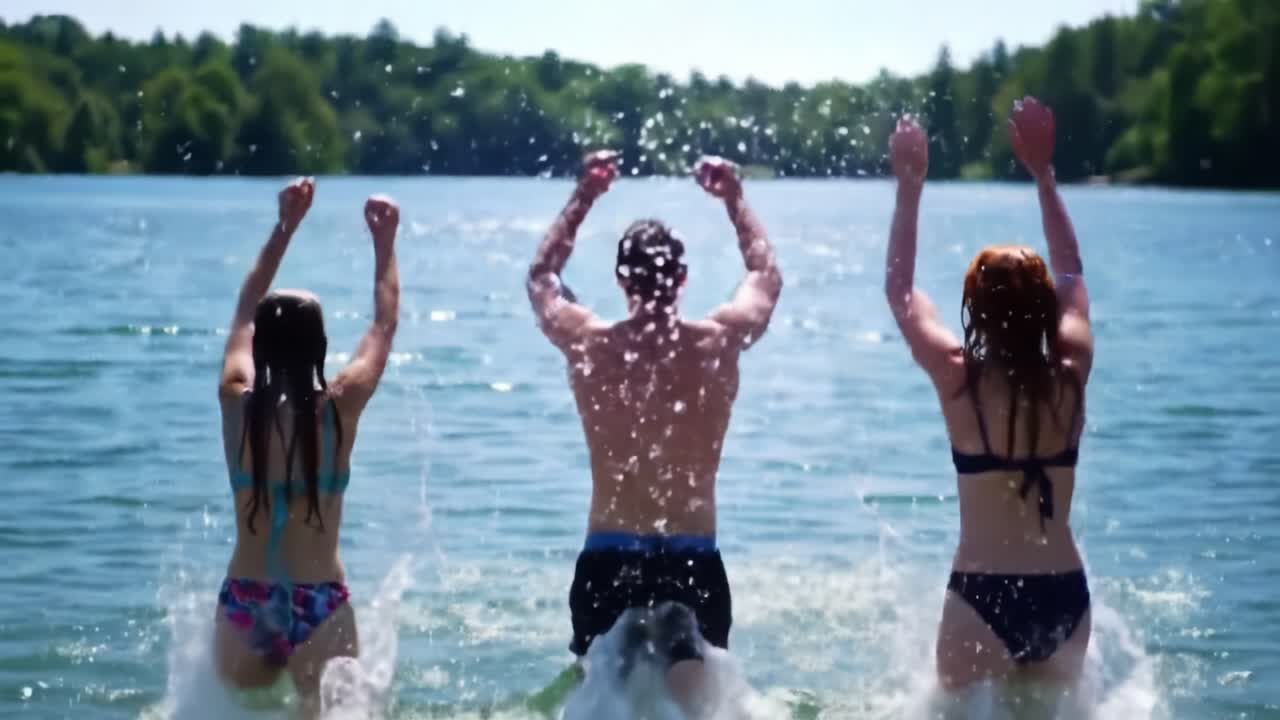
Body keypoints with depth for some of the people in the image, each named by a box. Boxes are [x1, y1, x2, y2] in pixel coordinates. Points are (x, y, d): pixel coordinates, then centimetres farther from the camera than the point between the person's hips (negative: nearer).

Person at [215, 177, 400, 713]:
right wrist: (385, 243, 19)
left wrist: (285, 227, 22)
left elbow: (246, 311, 15)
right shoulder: (339, 407, -9)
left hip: (243, 603, 3)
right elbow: (384, 325, 7)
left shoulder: (236, 402, -2)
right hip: (317, 606, -3)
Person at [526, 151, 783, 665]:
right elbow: (767, 276, 15)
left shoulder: (586, 343, -5)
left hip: (606, 562, 1)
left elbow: (540, 276, 17)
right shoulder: (717, 343, -7)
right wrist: (734, 200, 24)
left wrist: (583, 198, 22)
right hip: (694, 563, -1)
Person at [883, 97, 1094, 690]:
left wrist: (910, 184, 10)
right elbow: (1071, 273, 16)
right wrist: (1042, 170, 21)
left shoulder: (958, 379, -10)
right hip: (1065, 594, 4)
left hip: (982, 594, -4)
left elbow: (899, 289, 5)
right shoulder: (1071, 374, -1)